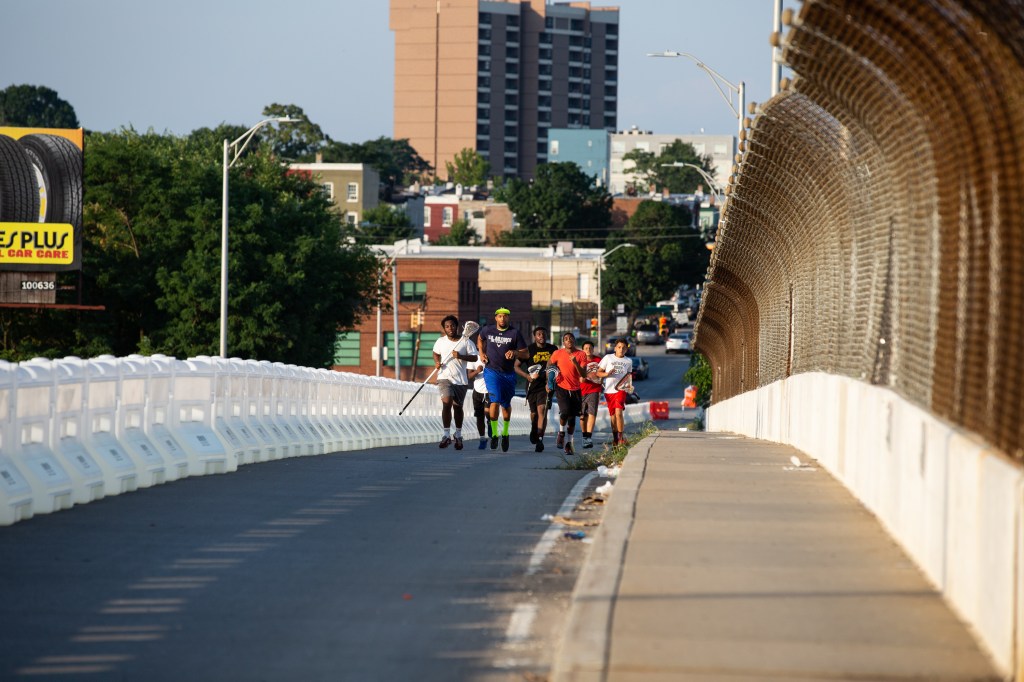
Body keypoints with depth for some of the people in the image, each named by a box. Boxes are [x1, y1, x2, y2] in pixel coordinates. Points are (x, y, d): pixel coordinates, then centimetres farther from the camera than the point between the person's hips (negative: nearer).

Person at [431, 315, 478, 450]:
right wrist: (437, 362, 2)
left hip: (460, 379, 0)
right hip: (445, 377, 0)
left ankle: (458, 435, 29)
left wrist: (461, 356, -19)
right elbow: (436, 353, 22)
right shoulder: (440, 341, 5)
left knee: (458, 407, 11)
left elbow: (474, 357, -3)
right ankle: (446, 435, -14)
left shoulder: (465, 342, -1)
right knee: (446, 403, -19)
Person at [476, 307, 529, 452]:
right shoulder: (487, 330, 2)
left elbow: (525, 353, 0)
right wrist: (481, 353, 12)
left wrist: (515, 352, -20)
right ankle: (494, 434, -8)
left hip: (509, 374, 1)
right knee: (495, 401, -18)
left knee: (506, 404, 11)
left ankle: (505, 433, 32)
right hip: (491, 371, -1)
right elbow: (480, 339, 26)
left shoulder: (515, 333, -3)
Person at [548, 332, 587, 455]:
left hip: (575, 389, 2)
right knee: (565, 411, -21)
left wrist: (575, 363, -24)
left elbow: (583, 374, -9)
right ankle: (561, 433, 5)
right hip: (561, 388, -2)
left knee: (572, 417, 5)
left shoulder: (581, 355, -3)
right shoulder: (558, 354, -2)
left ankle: (569, 443, 16)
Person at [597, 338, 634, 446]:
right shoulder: (608, 358, 3)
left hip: (621, 389, -1)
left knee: (618, 412, -18)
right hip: (609, 390, 1)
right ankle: (615, 438, 17)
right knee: (613, 415, 6)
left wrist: (630, 384, 8)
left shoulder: (628, 361, 10)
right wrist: (607, 374, -15)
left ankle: (621, 436, -11)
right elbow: (598, 372, 4)